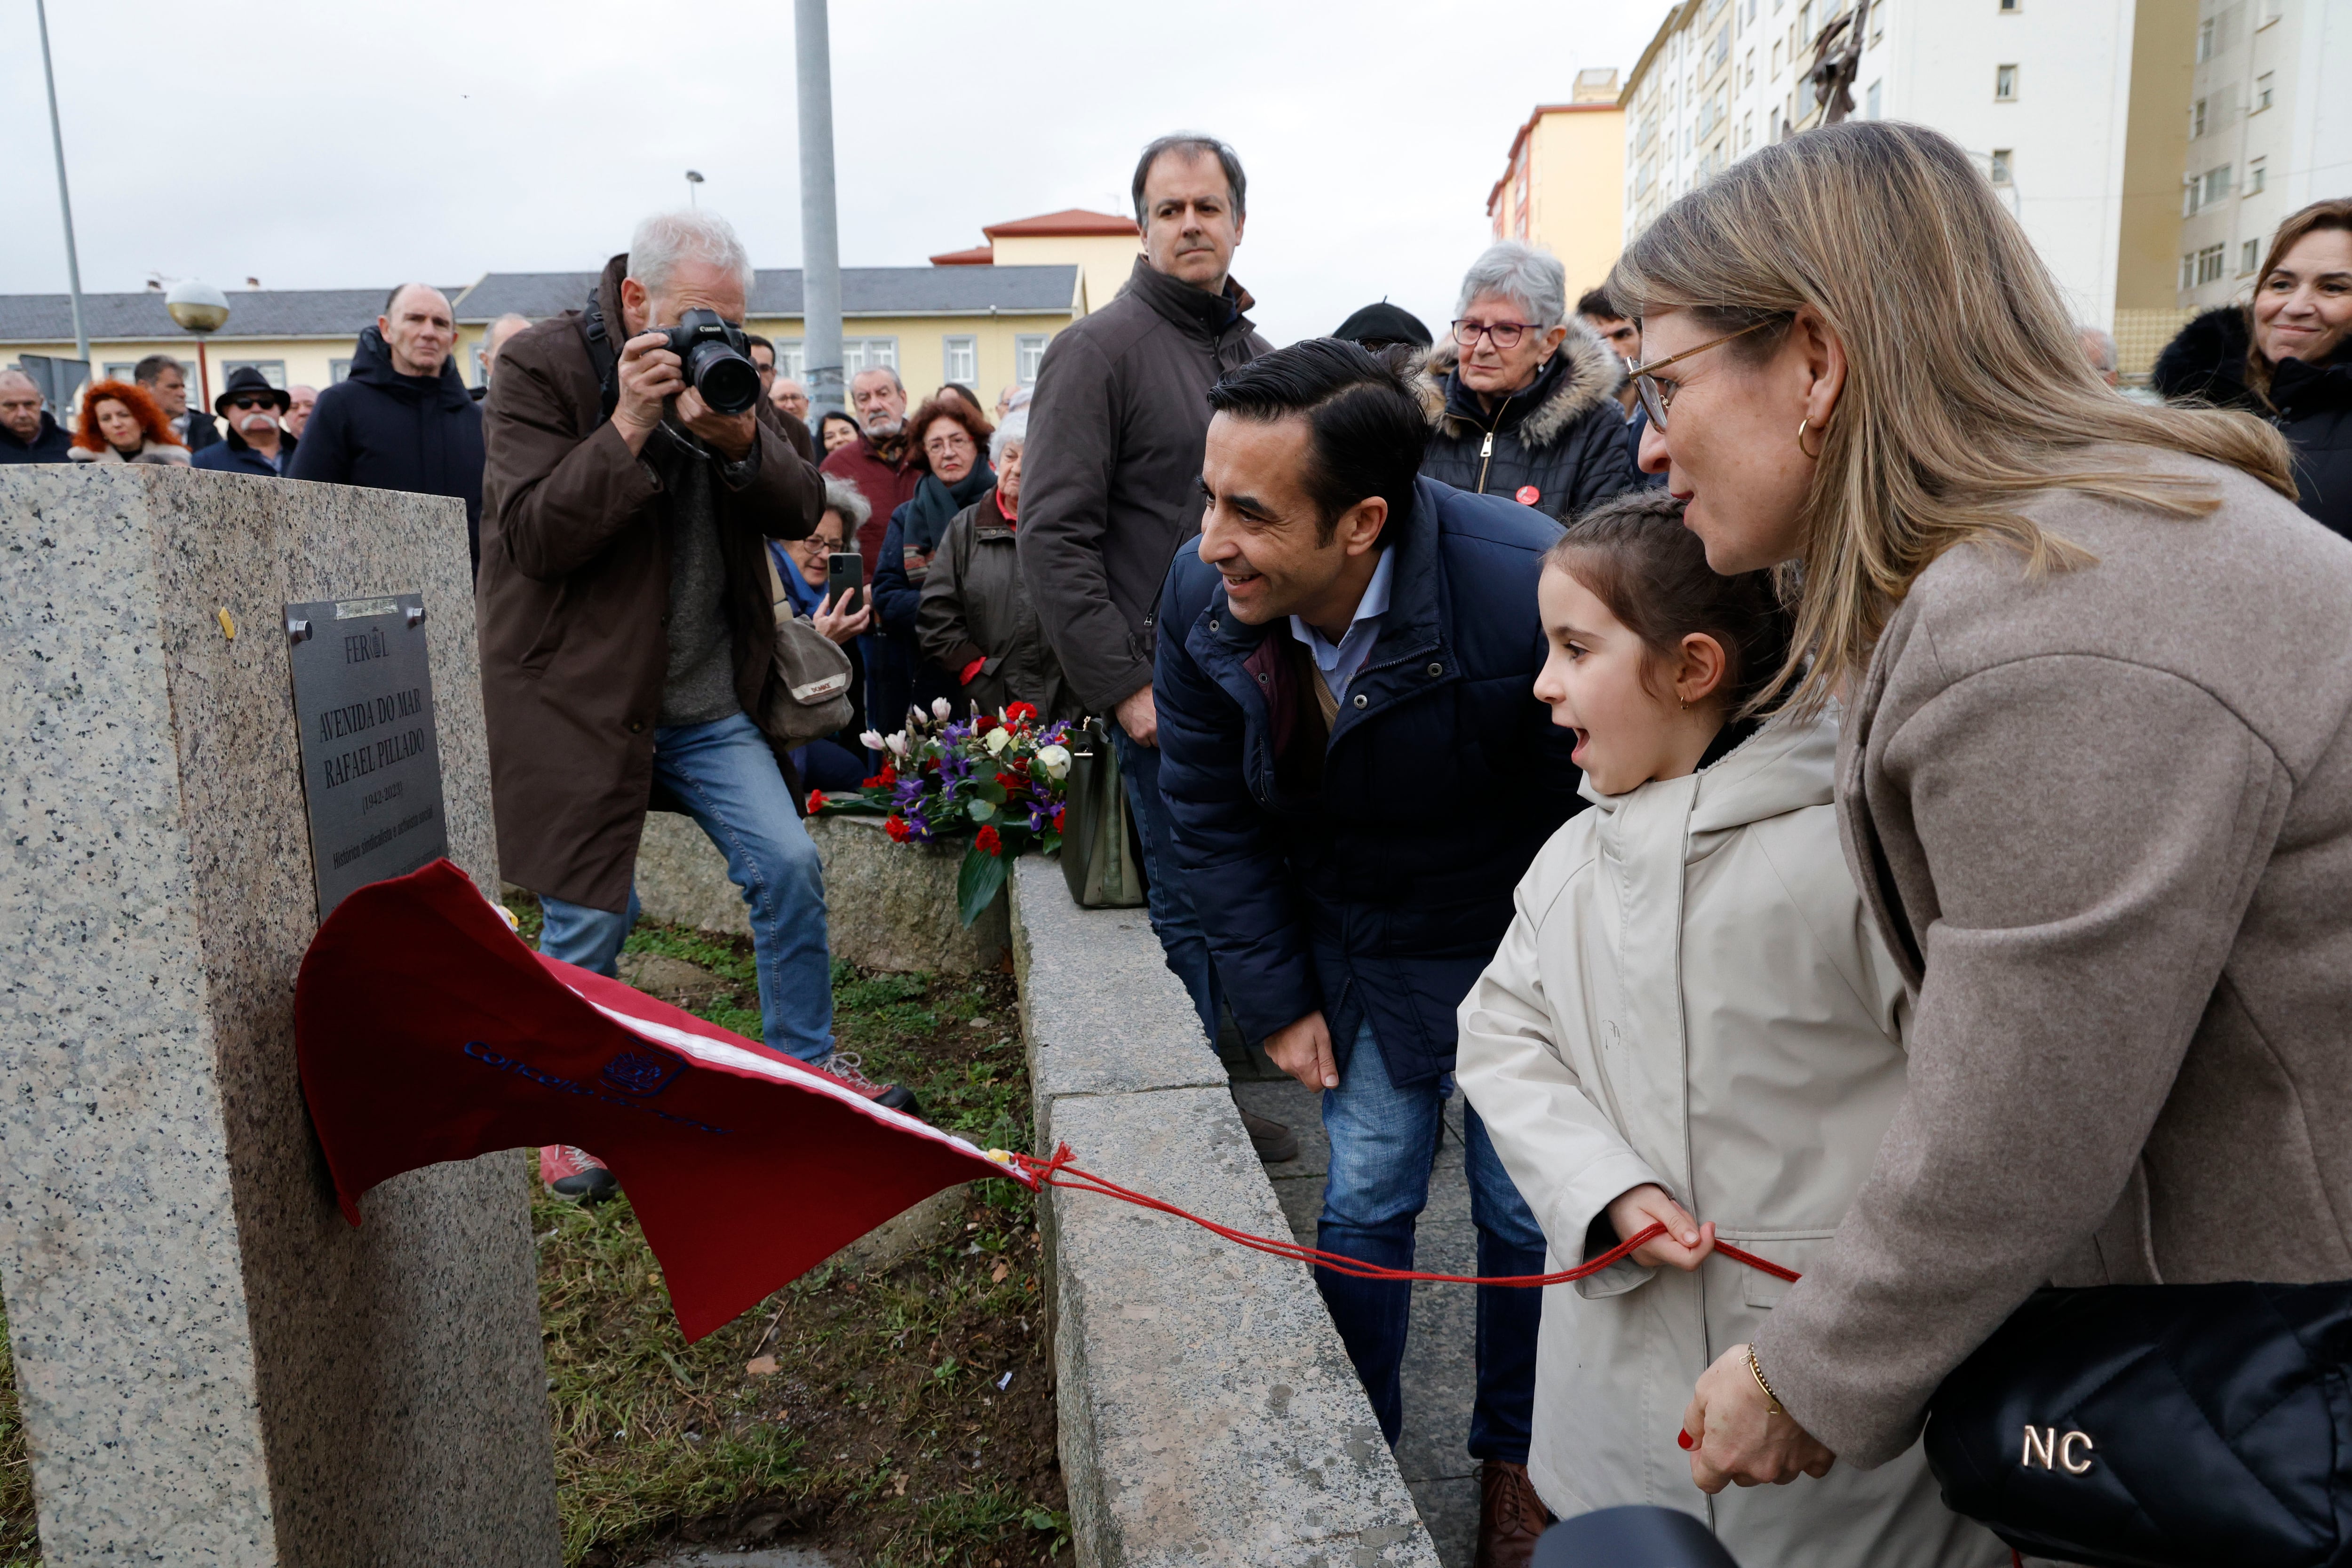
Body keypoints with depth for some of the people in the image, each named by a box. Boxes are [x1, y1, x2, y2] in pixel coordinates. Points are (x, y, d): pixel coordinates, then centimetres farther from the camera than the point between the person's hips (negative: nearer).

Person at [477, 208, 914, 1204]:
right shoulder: (540, 367, -10)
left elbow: (801, 511, 0)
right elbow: (534, 536, -18)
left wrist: (742, 439, -20)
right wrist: (628, 428, -27)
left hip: (710, 698, 5)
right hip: (582, 699, -5)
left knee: (789, 868, 2)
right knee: (589, 919, 2)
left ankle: (805, 1065, 22)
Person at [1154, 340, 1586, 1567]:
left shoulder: (1530, 587, -34)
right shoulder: (1201, 594, -19)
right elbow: (1211, 817, -4)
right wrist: (1278, 997, -2)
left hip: (1524, 945, -2)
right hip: (1361, 947, 3)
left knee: (1529, 1211, 8)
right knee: (1364, 1201, 9)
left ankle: (1514, 1459, 35)